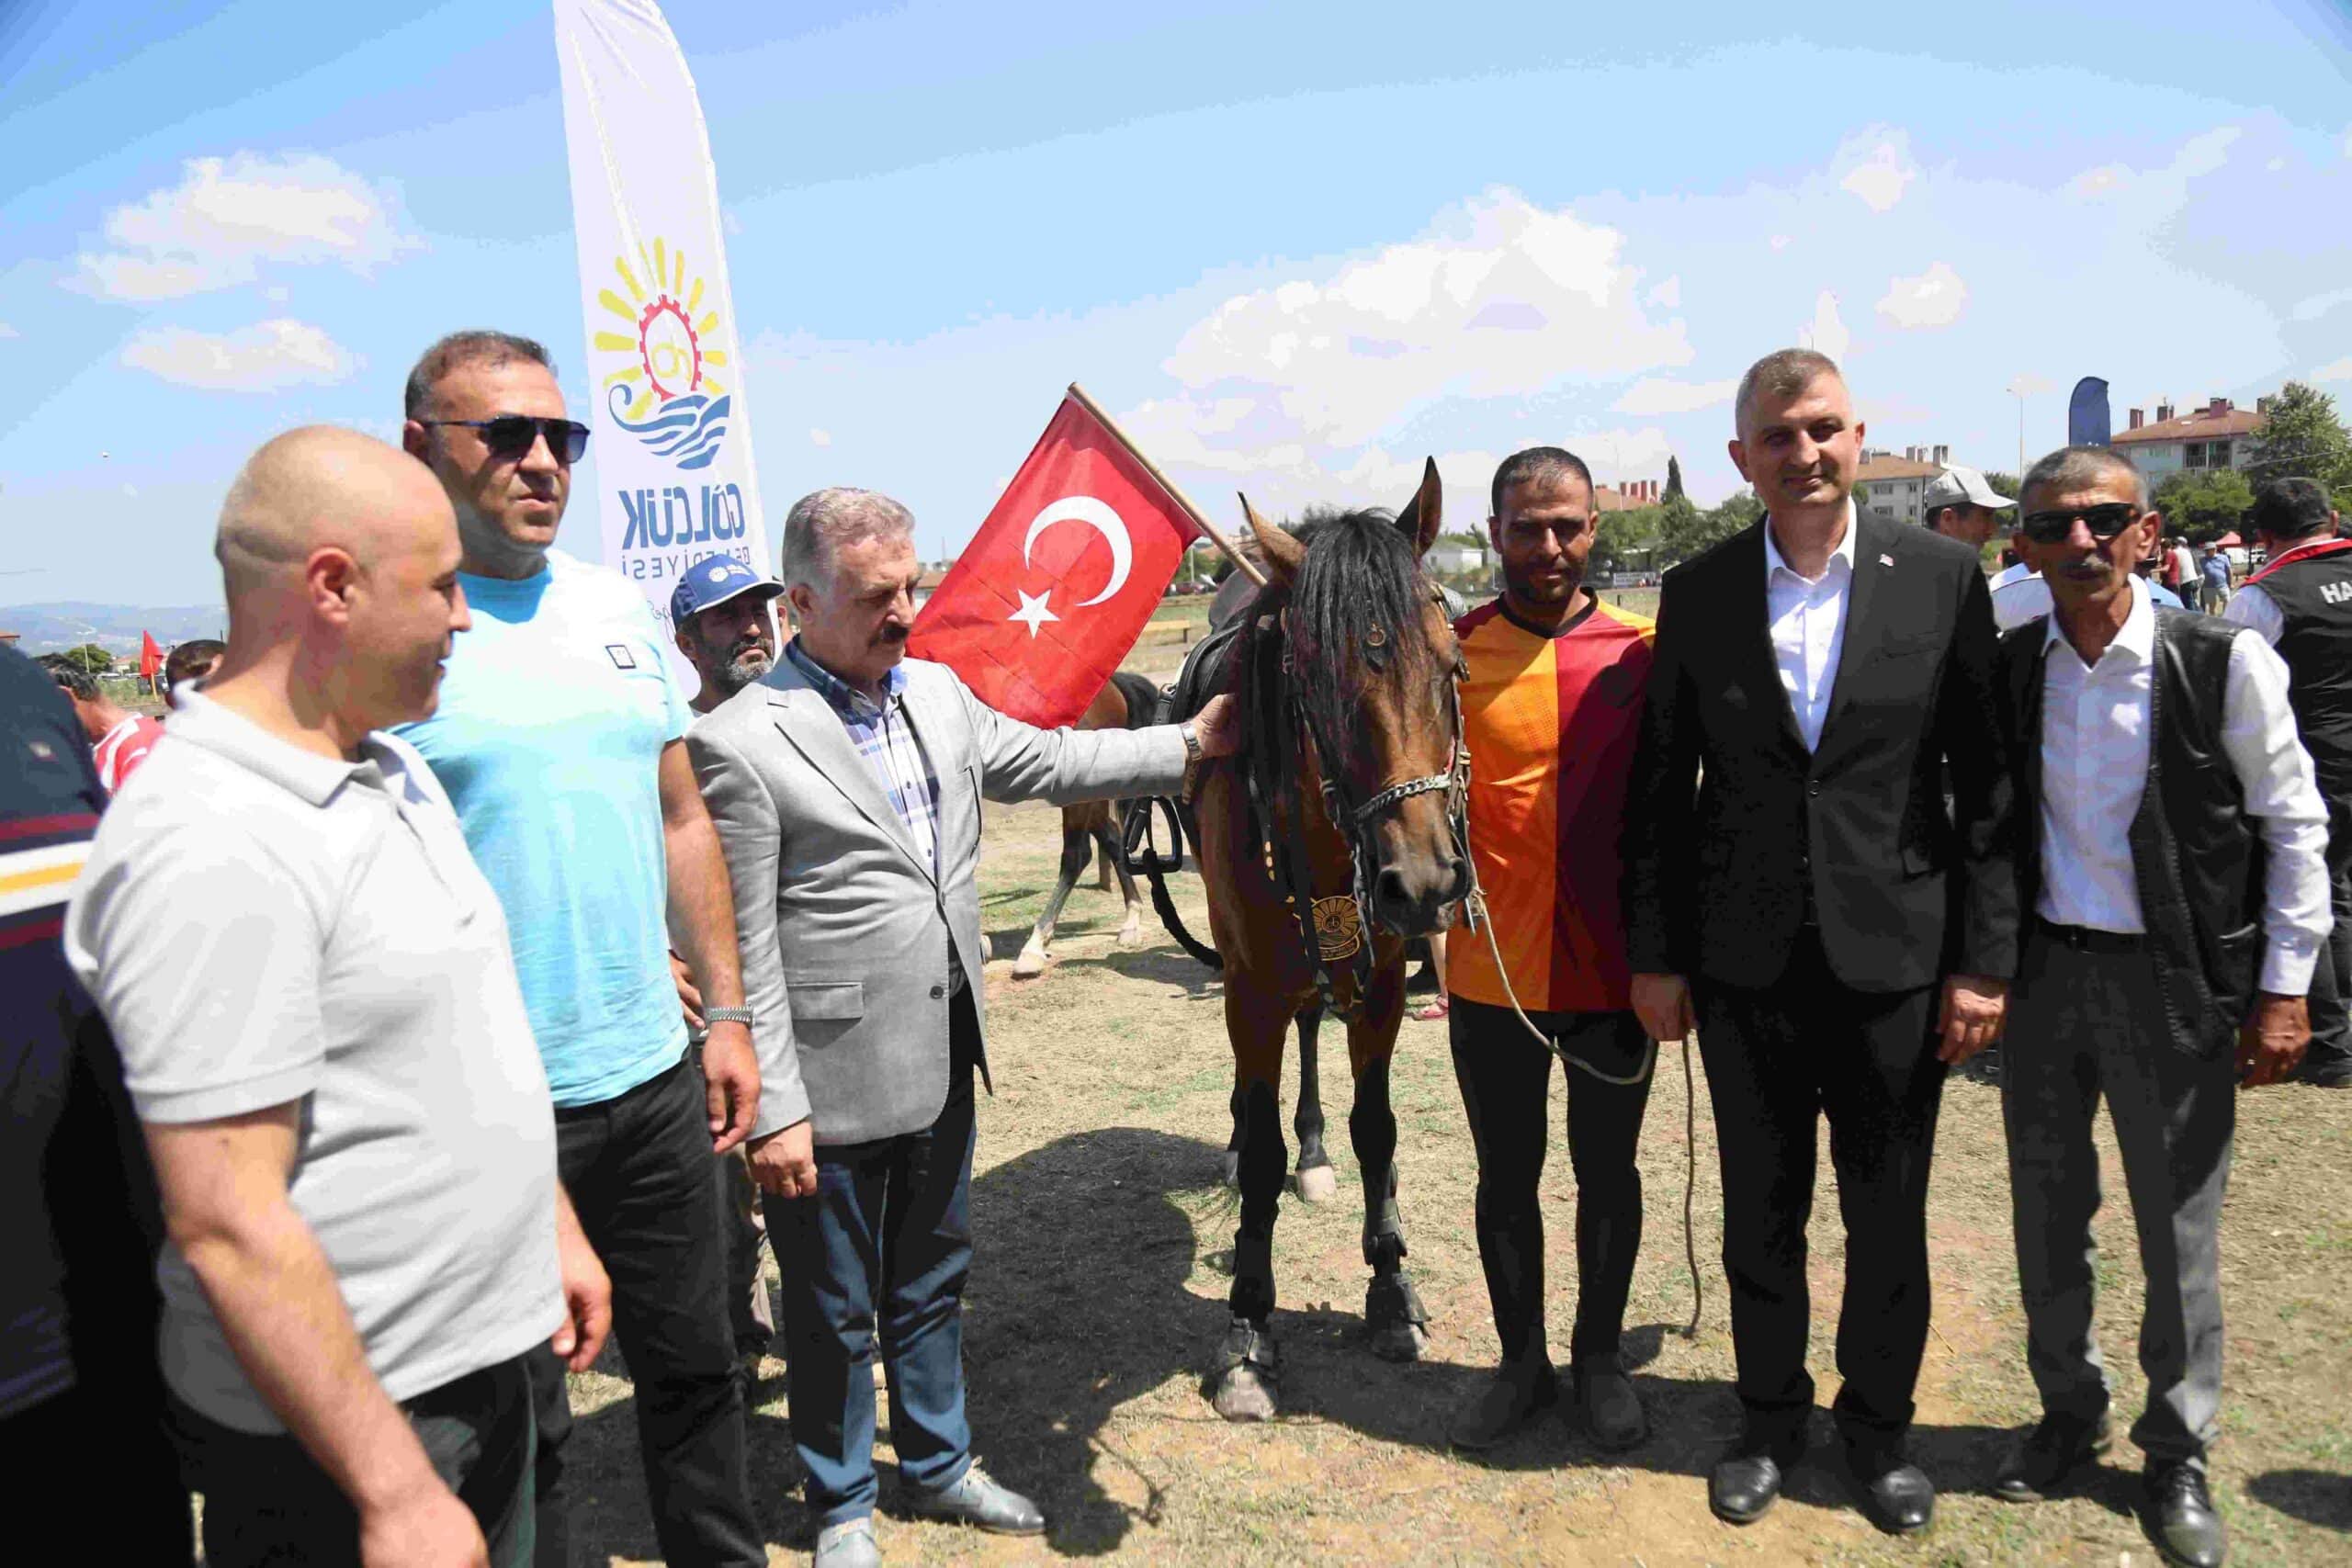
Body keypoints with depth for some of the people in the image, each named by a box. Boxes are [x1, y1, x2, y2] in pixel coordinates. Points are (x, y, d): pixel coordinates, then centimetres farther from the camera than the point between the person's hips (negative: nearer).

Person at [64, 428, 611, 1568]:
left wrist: (552, 1225, 16)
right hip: (338, 1428, -8)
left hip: (485, 1359, 9)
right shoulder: (212, 846, -24)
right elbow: (227, 1227, -25)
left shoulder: (392, 769, 6)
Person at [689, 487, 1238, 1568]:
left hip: (942, 1059, 7)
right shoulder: (741, 743, -18)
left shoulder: (938, 692, 3)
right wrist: (773, 1111, -16)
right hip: (834, 1084, -6)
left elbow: (1048, 764, 17)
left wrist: (1192, 744, 14)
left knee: (933, 1278, 23)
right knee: (834, 1309, 13)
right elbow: (743, 952, -17)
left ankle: (937, 1466, 44)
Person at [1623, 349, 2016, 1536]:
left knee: (1888, 1216, 14)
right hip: (1746, 961, 1)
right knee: (1759, 1212, 14)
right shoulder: (1697, 593, -1)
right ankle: (1769, 1417, 36)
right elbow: (1659, 789, 2)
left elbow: (1987, 782, -2)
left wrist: (1983, 958, -5)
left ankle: (1878, 1425, 37)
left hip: (1895, 956, 0)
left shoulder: (1942, 577, -3)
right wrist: (1653, 956, 0)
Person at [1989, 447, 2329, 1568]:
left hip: (2175, 979, -3)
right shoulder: (2004, 670, -1)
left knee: (2179, 1226, 8)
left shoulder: (2225, 664, -9)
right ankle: (2068, 1413, 35)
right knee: (2048, 1211, 14)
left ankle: (2178, 1452, 29)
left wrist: (2283, 989, -5)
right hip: (2044, 970, 3)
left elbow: (2294, 830, -3)